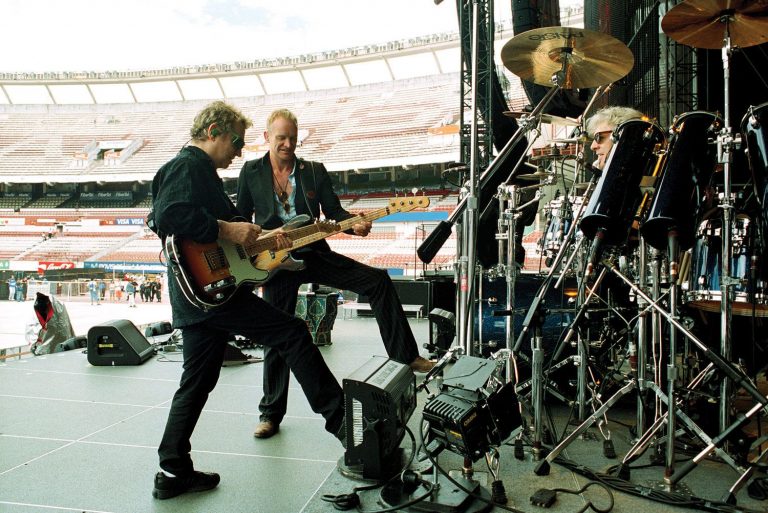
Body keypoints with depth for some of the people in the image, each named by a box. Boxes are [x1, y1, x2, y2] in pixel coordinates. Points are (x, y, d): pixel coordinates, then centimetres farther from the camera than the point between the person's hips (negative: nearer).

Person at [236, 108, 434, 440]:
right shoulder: (251, 172, 3)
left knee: (378, 281, -11)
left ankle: (404, 355, -3)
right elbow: (240, 220, 7)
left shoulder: (315, 171, 4)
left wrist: (354, 224, -18)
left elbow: (334, 211, 3)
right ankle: (271, 412, 18)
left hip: (314, 253, 2)